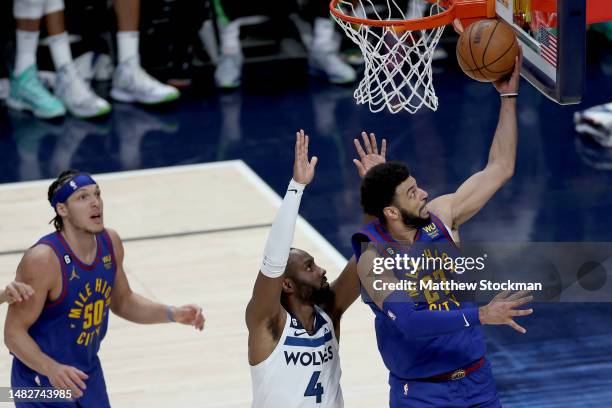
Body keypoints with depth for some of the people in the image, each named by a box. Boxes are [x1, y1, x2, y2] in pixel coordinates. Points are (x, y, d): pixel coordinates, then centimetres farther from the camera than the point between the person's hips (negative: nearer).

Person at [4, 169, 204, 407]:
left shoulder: (110, 243, -5)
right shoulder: (42, 260, -27)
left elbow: (122, 302, 12)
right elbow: (14, 331, -23)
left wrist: (173, 314, -2)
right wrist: (51, 369, -39)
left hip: (89, 373, 7)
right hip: (43, 381, -7)